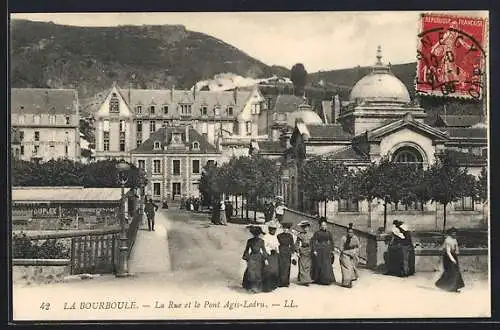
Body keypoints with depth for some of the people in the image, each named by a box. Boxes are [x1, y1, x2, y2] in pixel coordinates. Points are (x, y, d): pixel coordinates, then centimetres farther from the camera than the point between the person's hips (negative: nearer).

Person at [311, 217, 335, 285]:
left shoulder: (328, 233, 7)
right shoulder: (317, 233, -3)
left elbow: (331, 242, 15)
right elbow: (313, 241, -6)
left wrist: (331, 250, 10)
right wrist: (314, 250, -13)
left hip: (326, 251, 3)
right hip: (319, 251, -3)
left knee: (327, 265, -5)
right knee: (319, 265, 2)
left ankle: (326, 279, -4)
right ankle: (318, 280, 13)